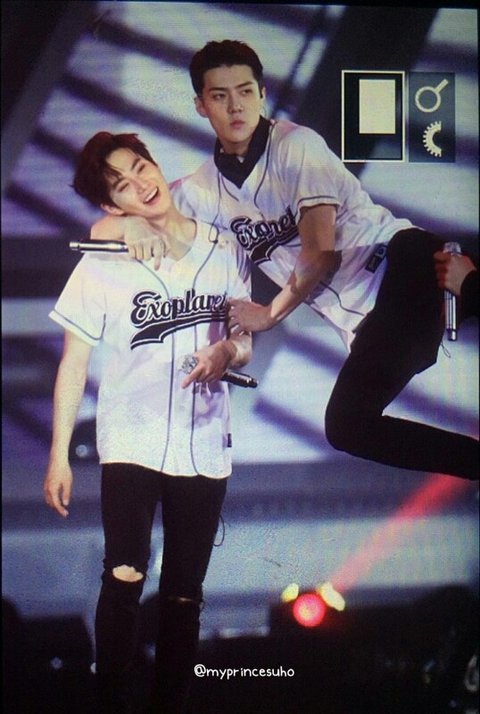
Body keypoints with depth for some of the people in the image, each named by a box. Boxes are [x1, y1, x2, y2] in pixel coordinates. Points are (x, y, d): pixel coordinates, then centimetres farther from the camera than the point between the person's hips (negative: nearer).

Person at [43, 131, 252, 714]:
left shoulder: (222, 251, 4)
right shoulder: (103, 264, -3)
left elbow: (246, 341, 13)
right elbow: (74, 362, -1)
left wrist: (227, 350, -11)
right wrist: (59, 455, -4)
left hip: (204, 447, 3)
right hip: (130, 446, -2)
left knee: (183, 595, 7)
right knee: (124, 582, -14)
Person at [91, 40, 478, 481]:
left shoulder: (296, 144, -3)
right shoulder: (201, 191, 12)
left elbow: (321, 252, -10)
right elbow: (102, 230, 13)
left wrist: (270, 314, -1)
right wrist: (132, 226, -10)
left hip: (403, 261, -5)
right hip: (365, 322, 5)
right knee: (346, 426, -10)